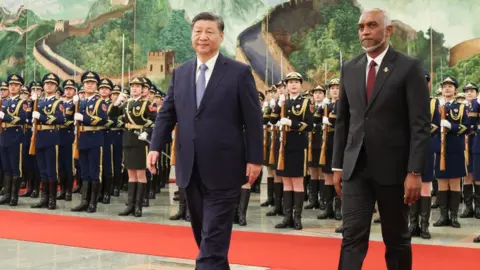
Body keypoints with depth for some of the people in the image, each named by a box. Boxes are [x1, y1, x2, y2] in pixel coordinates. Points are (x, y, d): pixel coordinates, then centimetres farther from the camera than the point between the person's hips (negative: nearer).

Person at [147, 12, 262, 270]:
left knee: (214, 235, -4)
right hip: (191, 168, 5)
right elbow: (166, 114, 10)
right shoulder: (180, 73, 11)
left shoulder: (239, 72, -3)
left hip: (222, 168, -5)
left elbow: (253, 119, -4)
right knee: (203, 233, 16)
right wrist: (155, 146, -3)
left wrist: (254, 159, -8)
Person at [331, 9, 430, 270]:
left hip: (392, 167, -3)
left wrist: (415, 172, -14)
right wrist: (337, 166, 9)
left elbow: (421, 124, -9)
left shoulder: (409, 67, -4)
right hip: (355, 167, 3)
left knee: (396, 237, 11)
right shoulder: (349, 69, 9)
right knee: (352, 236, -4)